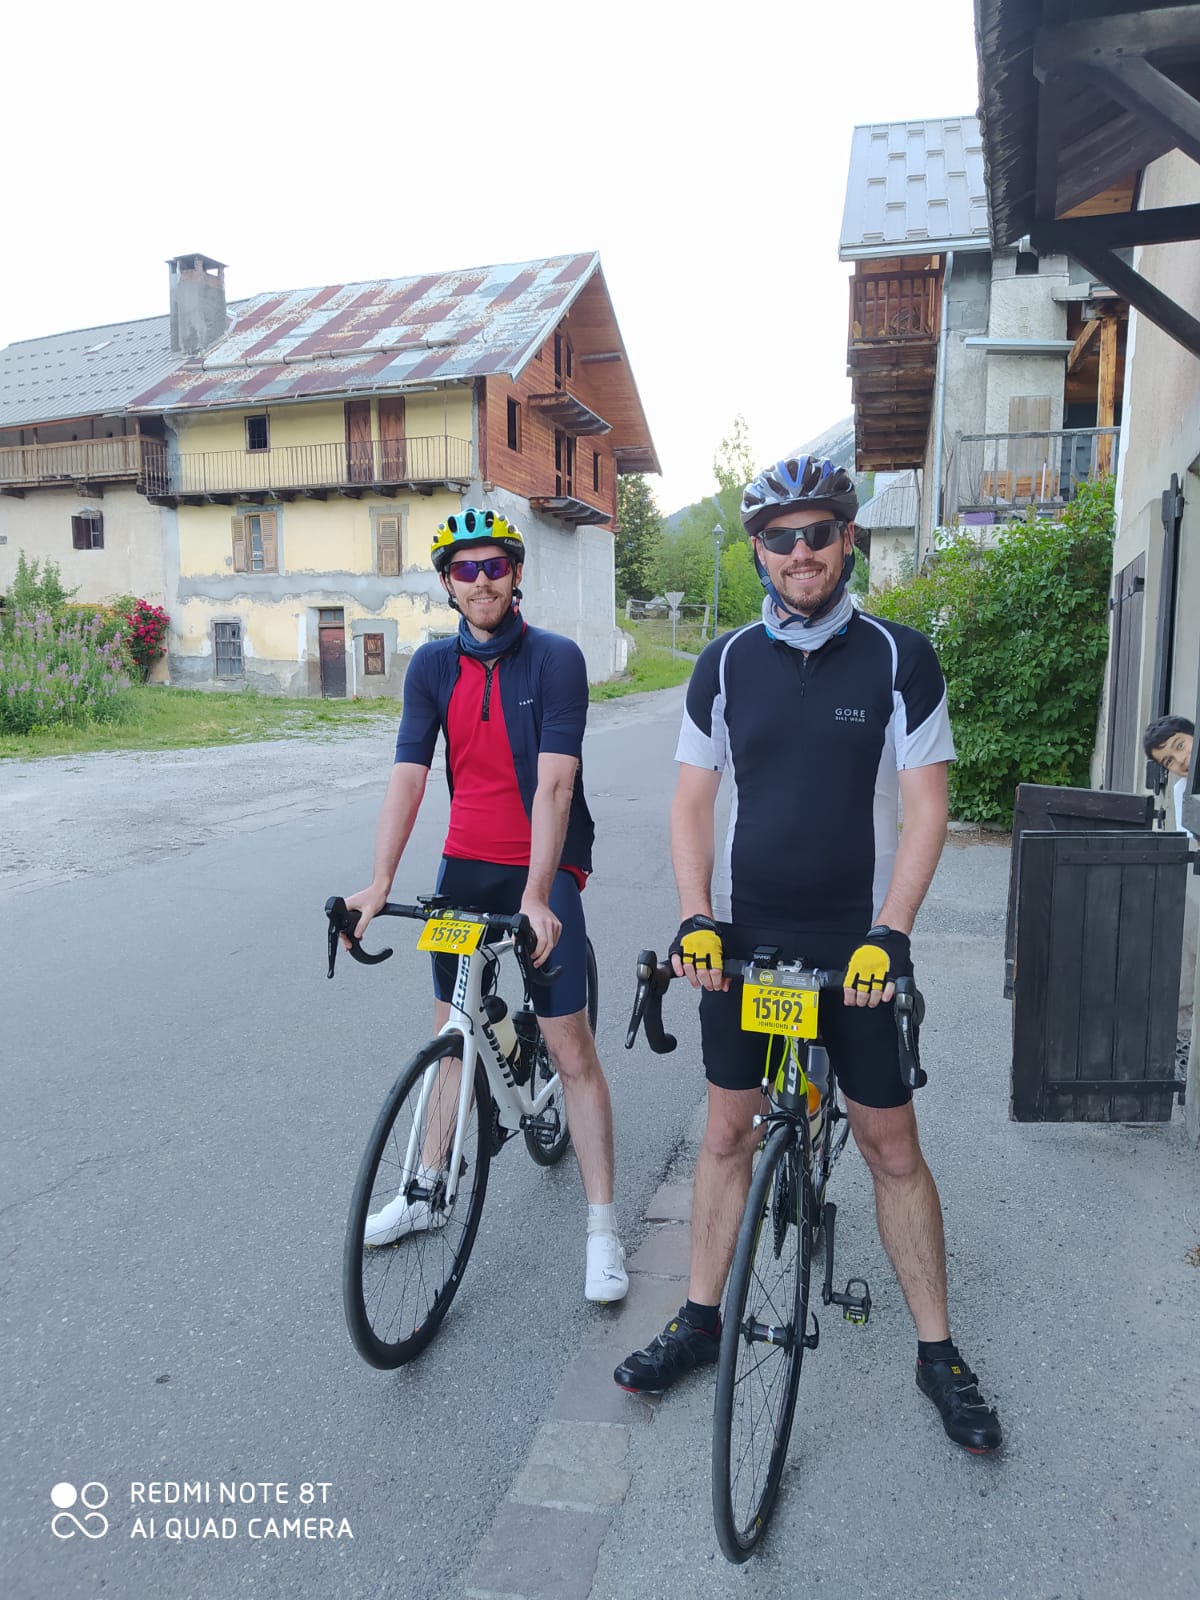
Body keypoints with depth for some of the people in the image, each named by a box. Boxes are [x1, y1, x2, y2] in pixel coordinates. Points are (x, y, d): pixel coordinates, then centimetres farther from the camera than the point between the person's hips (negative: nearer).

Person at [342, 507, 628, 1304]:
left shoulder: (556, 658, -12)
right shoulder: (435, 664, 1)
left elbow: (554, 784, -20)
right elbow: (408, 777, -5)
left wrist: (535, 895, -28)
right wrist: (379, 883, -15)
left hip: (542, 869, -4)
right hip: (465, 865, 5)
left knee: (570, 1044, -5)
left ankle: (604, 1229, 7)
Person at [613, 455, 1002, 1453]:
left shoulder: (899, 657, -5)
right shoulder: (728, 662, 2)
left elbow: (927, 807, -7)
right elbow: (693, 800, 5)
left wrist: (888, 935, -17)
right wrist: (695, 918, -8)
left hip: (858, 945, -2)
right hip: (744, 940, 2)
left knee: (894, 1147, 7)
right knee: (728, 1131, 12)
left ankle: (938, 1352, 26)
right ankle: (701, 1320, 30)